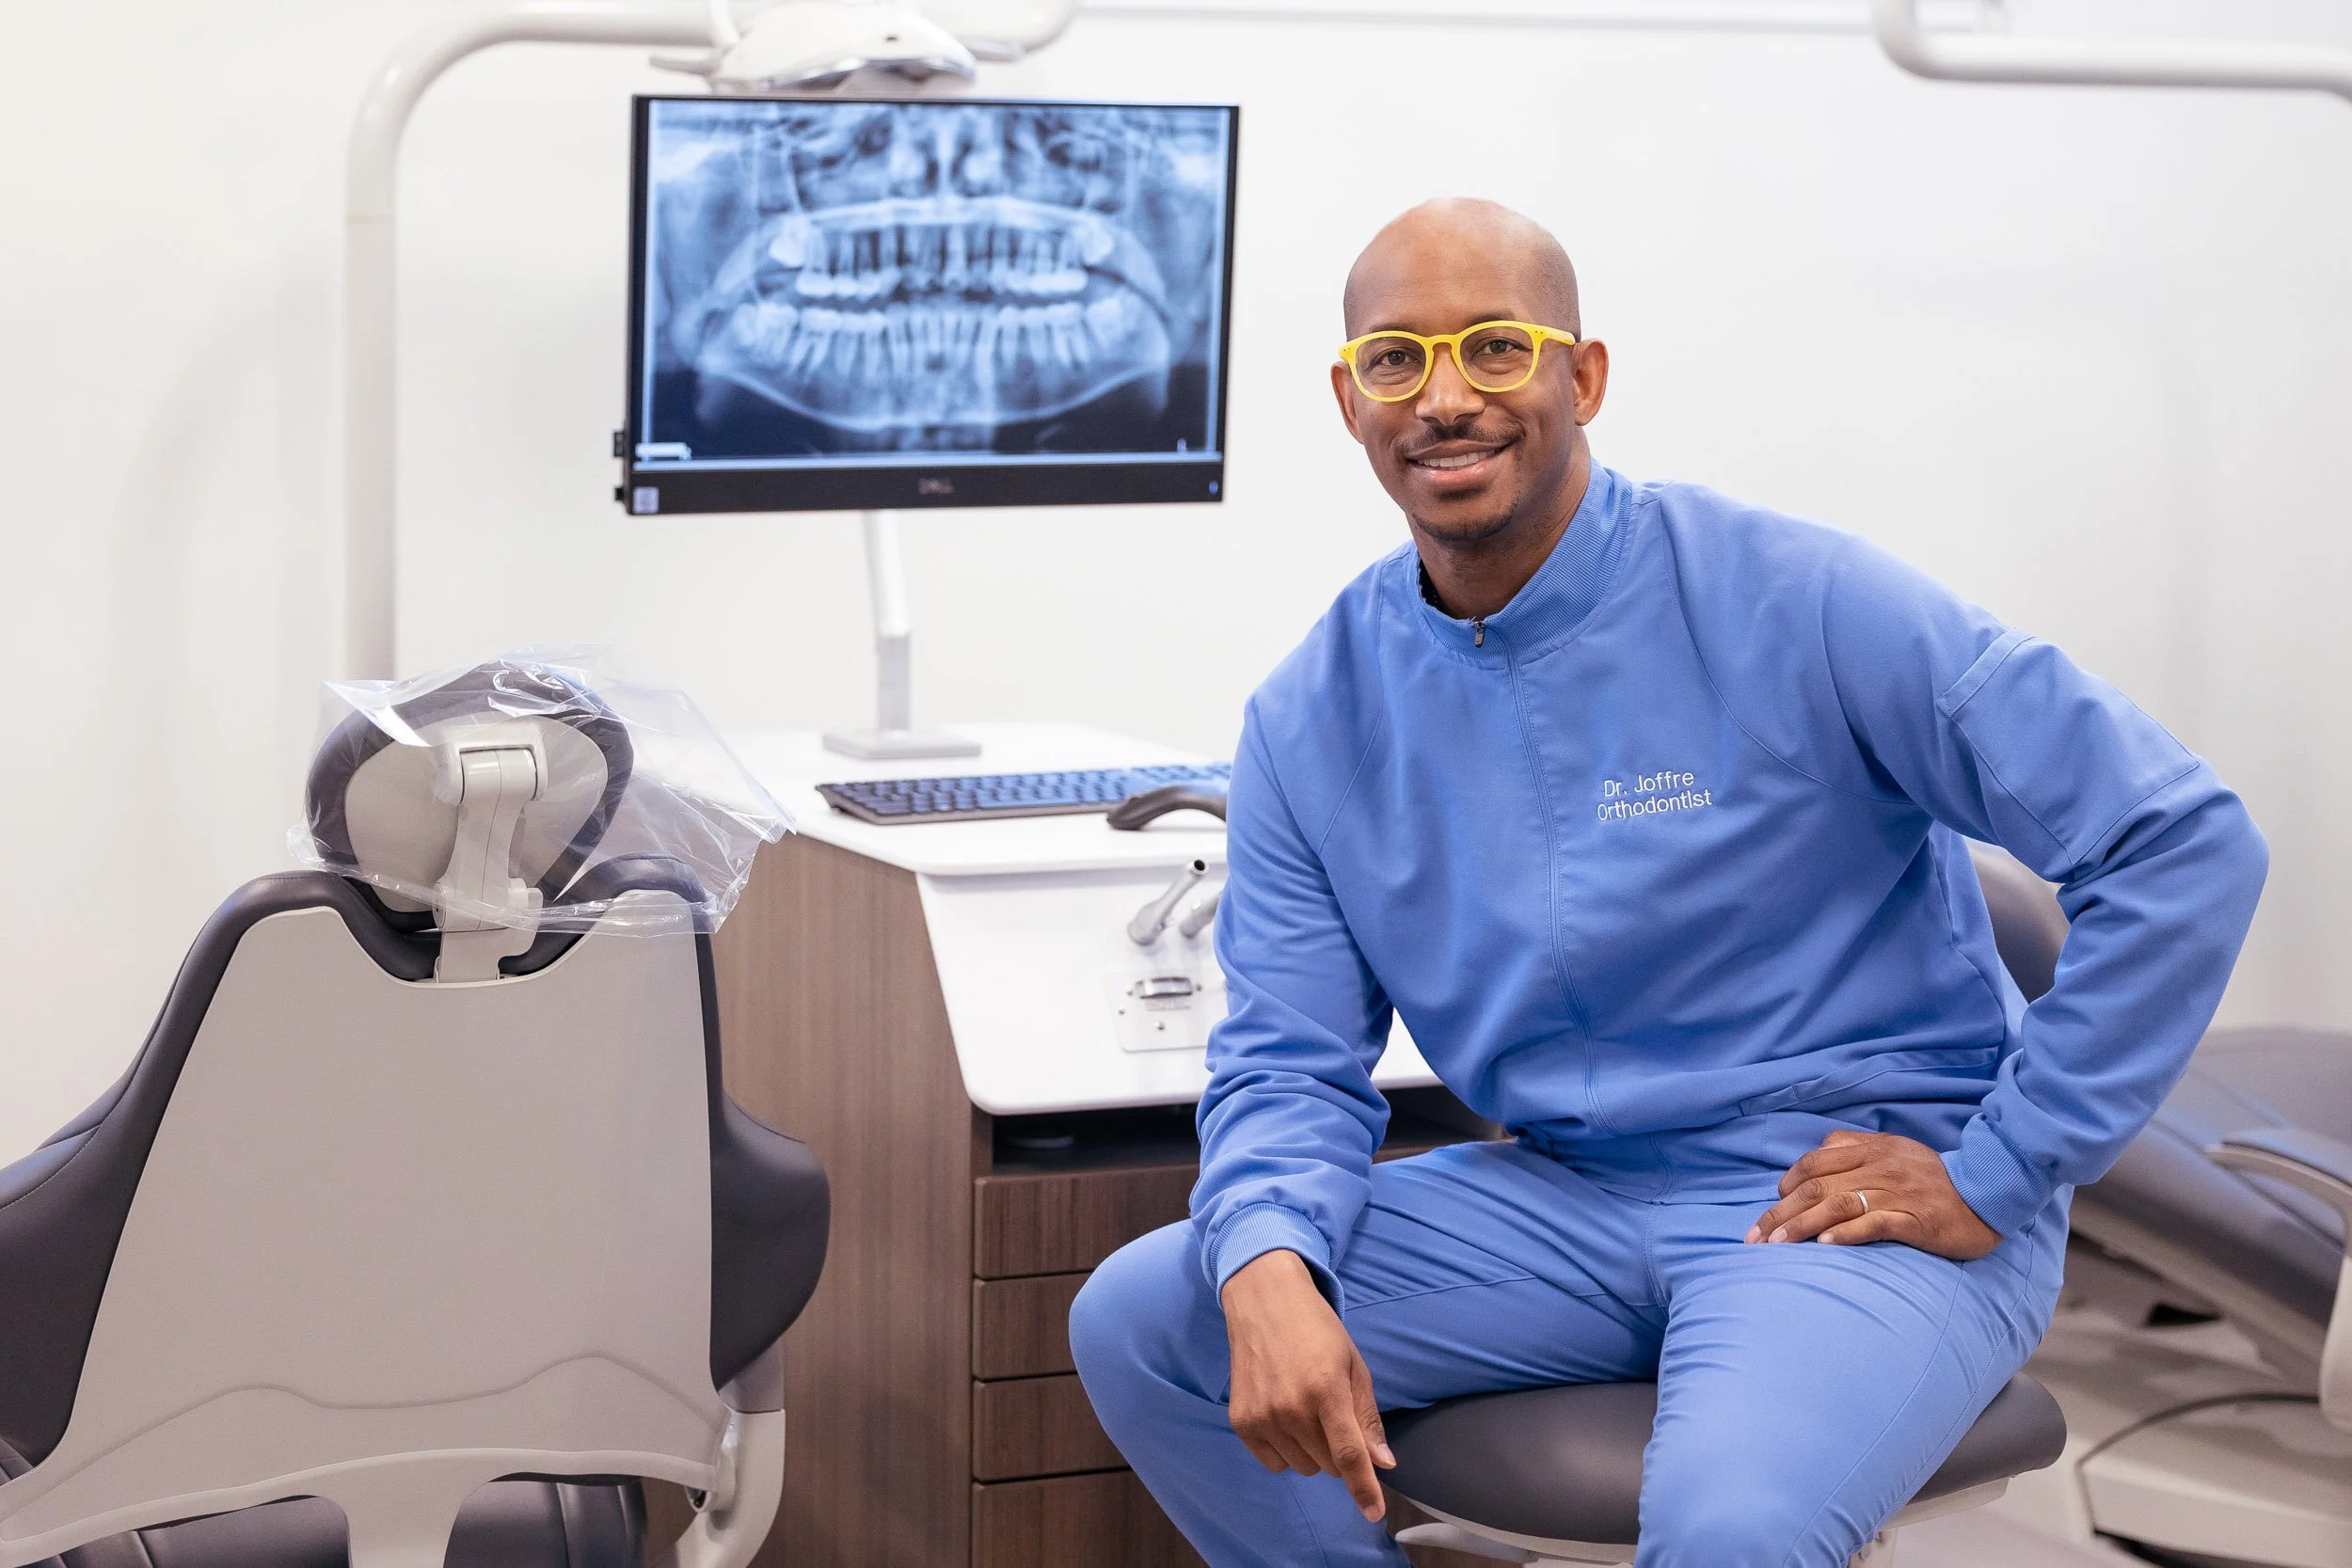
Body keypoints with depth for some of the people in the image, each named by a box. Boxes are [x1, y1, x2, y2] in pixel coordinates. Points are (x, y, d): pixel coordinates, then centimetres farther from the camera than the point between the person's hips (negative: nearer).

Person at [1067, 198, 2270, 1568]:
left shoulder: (1794, 605, -14)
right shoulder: (1312, 720, 2)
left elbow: (2185, 842, -15)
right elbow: (1292, 1064, 2)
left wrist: (1992, 1182, -14)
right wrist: (1270, 1273, -21)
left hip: (1859, 1202, -5)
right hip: (1567, 1198, 6)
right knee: (1138, 1322, -9)